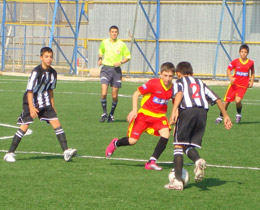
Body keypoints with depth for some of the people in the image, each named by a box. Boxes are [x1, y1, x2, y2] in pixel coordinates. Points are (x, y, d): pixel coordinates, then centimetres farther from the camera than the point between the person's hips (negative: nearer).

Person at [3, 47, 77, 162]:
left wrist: (52, 106, 18)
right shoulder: (36, 72, -20)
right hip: (31, 101, -6)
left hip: (44, 103, 6)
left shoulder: (53, 73, 1)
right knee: (24, 126, -9)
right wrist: (31, 107, -28)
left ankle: (66, 151, -9)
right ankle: (9, 154, 0)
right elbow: (30, 90, -22)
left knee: (56, 123, -7)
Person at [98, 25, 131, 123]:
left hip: (116, 70, 0)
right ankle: (104, 113, 3)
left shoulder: (121, 44, 0)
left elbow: (128, 56, 7)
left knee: (114, 96, 2)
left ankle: (111, 115, 23)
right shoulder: (104, 42, 4)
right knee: (103, 93, -15)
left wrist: (120, 62, -10)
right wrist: (100, 59, 2)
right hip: (106, 68, 0)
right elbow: (100, 52, 22)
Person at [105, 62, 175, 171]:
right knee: (132, 141, -7)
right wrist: (134, 110, -20)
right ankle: (115, 143, 29)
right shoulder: (153, 83, -19)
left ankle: (151, 162, -13)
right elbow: (136, 94, -11)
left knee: (165, 134, -24)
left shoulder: (173, 88, -7)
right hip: (145, 113, -3)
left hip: (159, 116, 3)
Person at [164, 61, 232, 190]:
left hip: (187, 111, -4)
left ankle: (177, 181, -6)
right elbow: (217, 99, 25)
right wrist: (225, 116, 30)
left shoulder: (180, 81, 16)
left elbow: (179, 93, -7)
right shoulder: (200, 83, 30)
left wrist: (174, 110, -19)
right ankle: (198, 160, -23)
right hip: (202, 112, 4)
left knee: (179, 145, 1)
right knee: (190, 146, 13)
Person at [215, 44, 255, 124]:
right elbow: (228, 70, 2)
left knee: (238, 100, -23)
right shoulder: (235, 61, -4)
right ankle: (220, 117, 24)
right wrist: (230, 77, -17)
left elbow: (252, 72, 16)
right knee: (227, 101, 4)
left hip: (243, 86, -1)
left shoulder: (250, 63, -1)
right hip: (234, 84, 1)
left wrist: (251, 82, 7)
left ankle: (239, 114, 7)